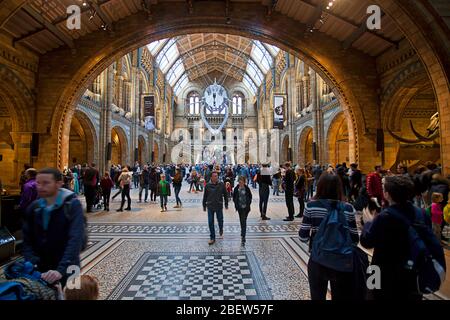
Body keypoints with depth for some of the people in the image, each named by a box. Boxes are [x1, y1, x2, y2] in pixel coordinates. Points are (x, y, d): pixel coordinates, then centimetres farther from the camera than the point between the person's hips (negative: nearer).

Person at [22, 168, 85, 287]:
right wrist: (32, 264, -15)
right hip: (41, 270, 4)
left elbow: (76, 239, -25)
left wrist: (61, 269, -34)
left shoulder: (72, 204, -16)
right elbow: (27, 240, 1)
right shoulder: (33, 207, 1)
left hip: (67, 270, -4)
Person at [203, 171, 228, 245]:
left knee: (220, 220, 14)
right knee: (210, 222, 4)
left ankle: (221, 231, 45)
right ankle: (212, 238, 17)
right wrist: (204, 206, 8)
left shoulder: (221, 185, -5)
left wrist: (226, 204, 6)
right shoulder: (208, 185, -4)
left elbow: (225, 195, 4)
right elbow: (205, 196, 4)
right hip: (210, 206, 0)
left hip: (219, 206, 0)